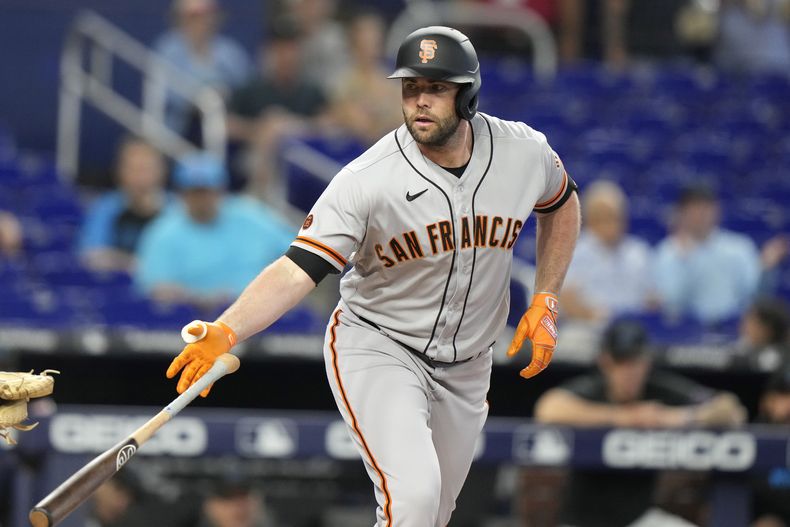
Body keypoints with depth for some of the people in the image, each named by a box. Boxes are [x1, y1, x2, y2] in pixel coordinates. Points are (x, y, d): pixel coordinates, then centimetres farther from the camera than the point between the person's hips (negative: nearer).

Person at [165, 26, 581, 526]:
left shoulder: (525, 152, -11)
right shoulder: (367, 180, -23)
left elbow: (562, 205, 12)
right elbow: (299, 269, -28)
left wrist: (545, 303, 4)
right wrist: (226, 331, -44)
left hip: (465, 367, 5)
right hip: (375, 349, -5)